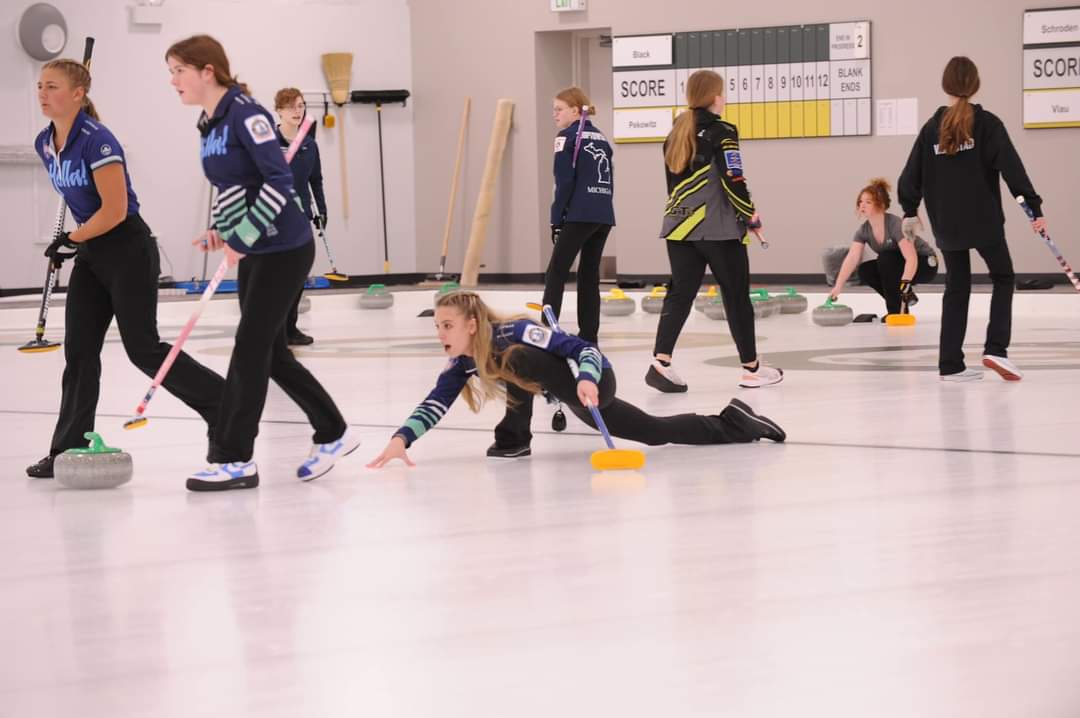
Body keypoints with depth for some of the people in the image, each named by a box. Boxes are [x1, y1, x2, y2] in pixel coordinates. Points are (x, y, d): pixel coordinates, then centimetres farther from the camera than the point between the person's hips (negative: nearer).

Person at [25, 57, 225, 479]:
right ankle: (70, 450, 5)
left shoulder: (97, 141, -21)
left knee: (143, 349, -6)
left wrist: (71, 240, -14)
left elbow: (115, 210, -22)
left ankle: (225, 401, 9)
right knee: (79, 349, 3)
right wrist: (74, 242, 16)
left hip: (129, 251, -8)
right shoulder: (45, 144, 5)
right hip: (93, 255, 8)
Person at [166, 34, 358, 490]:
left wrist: (242, 237, -23)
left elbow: (278, 181, -23)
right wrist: (219, 230, 3)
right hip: (253, 251, 9)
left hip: (283, 248, -9)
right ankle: (333, 435, 25)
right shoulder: (209, 124, 9)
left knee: (251, 348, -7)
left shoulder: (246, 114, -17)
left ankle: (234, 460, -2)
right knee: (269, 351, 11)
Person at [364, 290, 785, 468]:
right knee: (656, 433, 17)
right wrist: (402, 439, -30)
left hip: (594, 381, -8)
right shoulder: (462, 363, -6)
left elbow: (585, 348, -27)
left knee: (517, 360, -30)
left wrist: (587, 380, -46)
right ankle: (731, 423, 31)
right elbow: (434, 405, -15)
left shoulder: (513, 335, -28)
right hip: (570, 389, 8)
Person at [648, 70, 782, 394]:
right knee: (737, 295, 5)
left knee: (680, 293, 3)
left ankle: (661, 361, -14)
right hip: (719, 227, -6)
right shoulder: (720, 132, -10)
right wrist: (751, 215, -3)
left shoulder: (676, 134, 13)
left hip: (679, 225, 6)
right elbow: (733, 181, -15)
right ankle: (751, 368, 14)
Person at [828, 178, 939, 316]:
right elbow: (851, 259, -20)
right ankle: (903, 298, 3)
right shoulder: (864, 230, -10)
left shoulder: (895, 224, -30)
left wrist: (904, 284, -50)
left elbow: (911, 259, -36)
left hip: (924, 263, -7)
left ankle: (897, 310, -20)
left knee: (885, 257, -30)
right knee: (865, 270, -14)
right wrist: (838, 287, -32)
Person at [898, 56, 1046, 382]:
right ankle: (995, 349, -3)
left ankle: (950, 364, 8)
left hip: (946, 223, 3)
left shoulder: (933, 127, 2)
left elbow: (912, 174, 6)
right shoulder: (986, 123, -8)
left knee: (956, 288, 12)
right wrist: (1034, 206, -14)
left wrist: (910, 211, 22)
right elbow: (1011, 166, -15)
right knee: (1003, 278, 13)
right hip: (983, 219, -3)